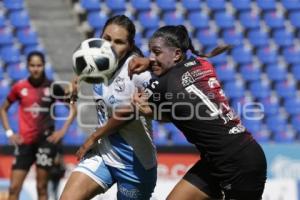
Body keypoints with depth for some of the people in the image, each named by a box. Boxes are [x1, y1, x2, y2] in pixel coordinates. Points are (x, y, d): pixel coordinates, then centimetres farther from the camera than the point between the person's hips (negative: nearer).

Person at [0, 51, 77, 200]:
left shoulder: (52, 87, -1)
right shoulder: (19, 87, 3)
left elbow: (73, 108, 7)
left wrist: (63, 130, -3)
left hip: (46, 140, -2)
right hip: (25, 142, 2)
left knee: (42, 187, 1)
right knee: (14, 188, -3)